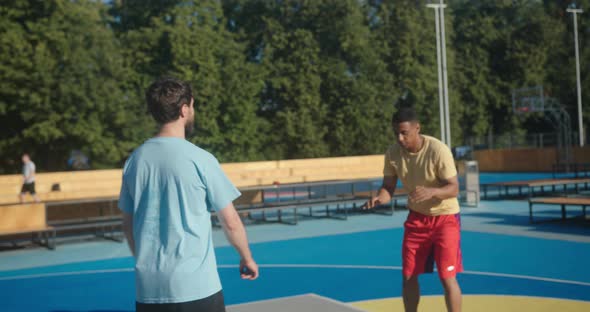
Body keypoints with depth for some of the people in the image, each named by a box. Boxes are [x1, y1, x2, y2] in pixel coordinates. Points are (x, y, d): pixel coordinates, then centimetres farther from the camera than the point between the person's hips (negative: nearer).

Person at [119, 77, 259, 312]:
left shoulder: (135, 160, 3)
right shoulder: (199, 159, -10)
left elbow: (128, 225, 13)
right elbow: (231, 223, -4)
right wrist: (247, 258, 12)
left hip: (148, 287, 5)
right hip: (196, 287, -4)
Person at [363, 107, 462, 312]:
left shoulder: (438, 150, -25)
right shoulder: (392, 153, -11)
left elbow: (454, 188, -23)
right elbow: (389, 187, -4)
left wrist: (431, 191, -44)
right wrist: (379, 198, -28)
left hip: (445, 217, -5)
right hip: (417, 217, 5)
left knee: (447, 277, -8)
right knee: (408, 275, 8)